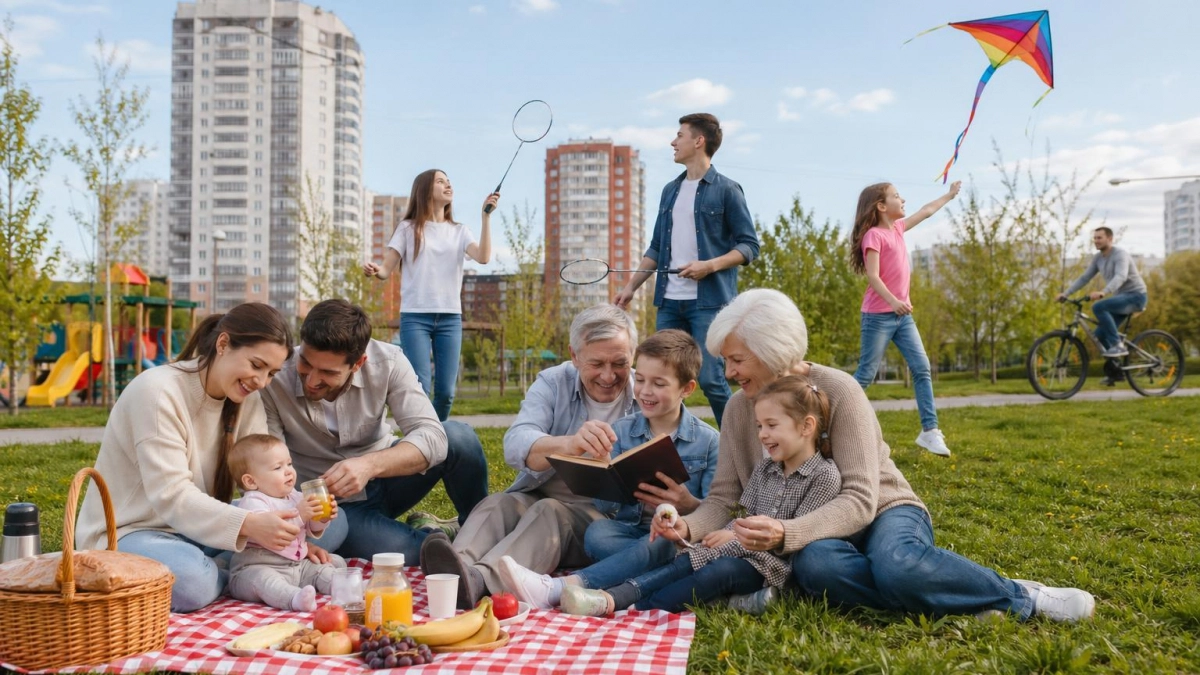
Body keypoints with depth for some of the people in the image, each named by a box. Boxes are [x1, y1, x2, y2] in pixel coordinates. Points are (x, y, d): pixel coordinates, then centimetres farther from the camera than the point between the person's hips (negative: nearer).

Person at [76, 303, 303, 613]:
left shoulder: (246, 400, -1)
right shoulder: (156, 391, -22)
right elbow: (171, 496, -30)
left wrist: (293, 537, -25)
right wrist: (248, 524, -43)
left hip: (196, 527, 7)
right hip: (129, 531, -7)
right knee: (191, 580, -41)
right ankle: (241, 572, -9)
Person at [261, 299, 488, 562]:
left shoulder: (388, 362, -19)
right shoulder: (274, 383, -22)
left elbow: (432, 437, -28)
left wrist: (370, 464, -45)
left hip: (385, 477, 2)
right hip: (333, 504, -2)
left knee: (459, 436, -26)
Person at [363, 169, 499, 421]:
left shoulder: (460, 231, 13)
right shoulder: (409, 228, 6)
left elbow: (483, 257, -6)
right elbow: (387, 269, 2)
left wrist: (486, 215, -9)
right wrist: (375, 270, -22)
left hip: (450, 318, 3)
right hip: (415, 317, -3)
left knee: (446, 391, 1)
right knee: (419, 389, -11)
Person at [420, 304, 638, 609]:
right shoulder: (553, 383, 0)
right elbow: (516, 446, -19)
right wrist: (568, 443, -42)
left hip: (606, 516, -2)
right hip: (535, 498, 3)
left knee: (550, 511, -32)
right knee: (498, 503, -27)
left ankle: (479, 579, -55)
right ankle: (458, 567, -53)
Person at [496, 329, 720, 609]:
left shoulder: (708, 440, 1)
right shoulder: (622, 430, 8)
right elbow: (605, 506, 3)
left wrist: (688, 504, -24)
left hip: (678, 536, -2)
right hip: (627, 529, 3)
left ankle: (556, 589, -48)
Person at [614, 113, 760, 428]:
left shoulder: (726, 190, -2)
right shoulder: (670, 190, 16)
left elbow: (749, 246, -4)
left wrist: (710, 265, -18)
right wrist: (632, 286, 13)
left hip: (709, 301, -6)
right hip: (669, 301, 6)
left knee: (710, 379, -8)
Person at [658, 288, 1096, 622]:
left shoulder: (838, 391, -19)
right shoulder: (739, 408, -3)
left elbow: (859, 500, -25)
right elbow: (723, 499, -2)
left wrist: (786, 534, -42)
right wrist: (689, 526, -26)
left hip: (883, 512, -3)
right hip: (816, 533, 4)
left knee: (895, 566, -41)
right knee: (814, 566, -36)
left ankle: (1015, 594, -11)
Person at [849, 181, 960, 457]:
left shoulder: (898, 228, 13)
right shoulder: (874, 235, -11)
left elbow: (925, 211, 30)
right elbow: (872, 276, -20)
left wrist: (950, 194, 41)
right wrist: (892, 301, -32)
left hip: (902, 314, 8)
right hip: (879, 315, -8)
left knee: (922, 368, 0)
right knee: (866, 374, -4)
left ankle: (930, 431, 2)